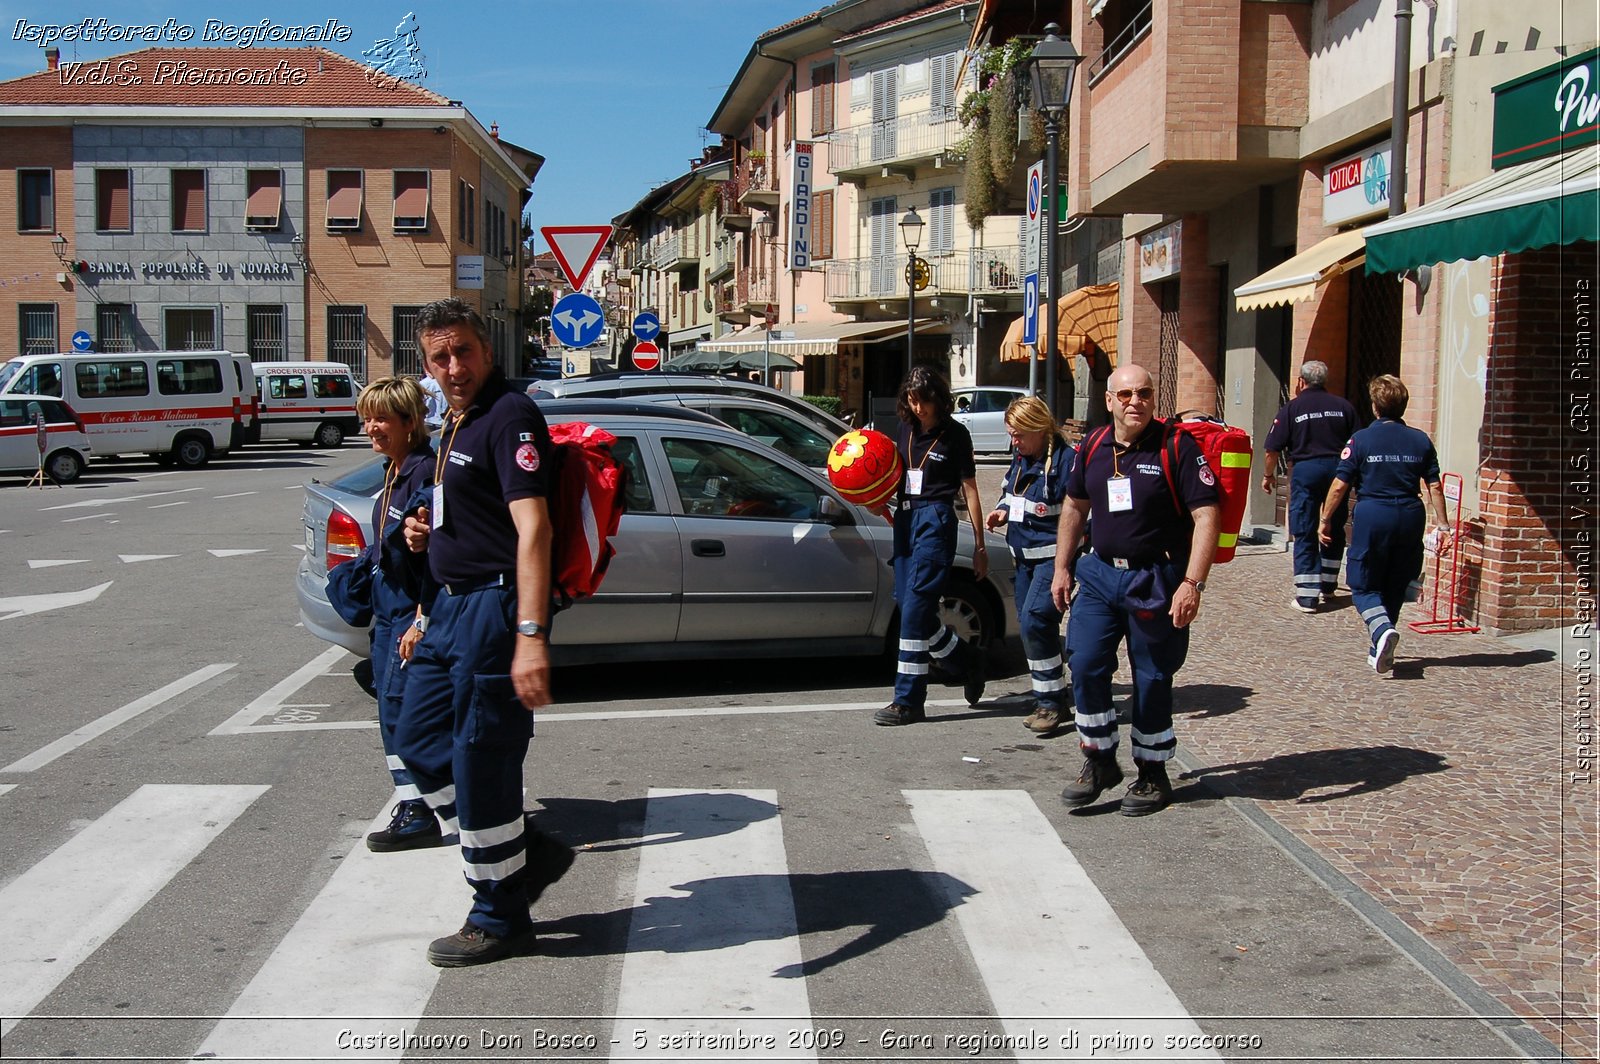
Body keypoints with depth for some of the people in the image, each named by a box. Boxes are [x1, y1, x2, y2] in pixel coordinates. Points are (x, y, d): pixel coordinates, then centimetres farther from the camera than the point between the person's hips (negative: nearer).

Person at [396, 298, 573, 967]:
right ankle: (525, 857, 25)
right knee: (420, 739, 16)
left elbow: (532, 528, -25)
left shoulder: (508, 416, -15)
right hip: (451, 605, 11)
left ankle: (499, 919, 13)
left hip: (493, 606, -10)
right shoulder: (456, 425, 16)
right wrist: (428, 531, 8)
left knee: (480, 760, -3)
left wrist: (531, 635, -34)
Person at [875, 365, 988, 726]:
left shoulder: (954, 434, -4)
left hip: (936, 518, -7)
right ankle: (966, 660, 24)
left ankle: (908, 701, -2)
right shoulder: (906, 429, 12)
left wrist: (980, 544, -2)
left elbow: (969, 489, -2)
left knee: (916, 605, -11)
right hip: (905, 517, 7)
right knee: (906, 601, 7)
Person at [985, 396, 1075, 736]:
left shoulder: (1066, 460, -16)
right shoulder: (1021, 457, 10)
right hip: (1025, 555, 9)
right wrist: (1003, 511, 6)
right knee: (1028, 624, 11)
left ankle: (1051, 702, -7)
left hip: (1053, 556, -9)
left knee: (1034, 621, -18)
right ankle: (1054, 698, 23)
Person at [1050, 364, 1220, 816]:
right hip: (1100, 573, 4)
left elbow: (1206, 515, -15)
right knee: (1085, 664, -4)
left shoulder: (1176, 446, -12)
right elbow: (1074, 507, 18)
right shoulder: (1093, 447, 4)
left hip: (1156, 580, -4)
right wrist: (1062, 567, 15)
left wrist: (1193, 583, -23)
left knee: (1152, 679, 6)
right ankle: (1099, 760, 15)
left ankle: (1153, 774, 22)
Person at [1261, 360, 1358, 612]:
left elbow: (1273, 449, -2)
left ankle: (1306, 596, -4)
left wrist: (1268, 475, 12)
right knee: (1334, 531, 18)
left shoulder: (1292, 408, -1)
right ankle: (1328, 586, 29)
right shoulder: (1344, 406, 6)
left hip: (1305, 470, -3)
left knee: (1305, 534, 1)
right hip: (1338, 469, 3)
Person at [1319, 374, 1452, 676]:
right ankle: (1379, 650, 21)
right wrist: (1443, 526, 12)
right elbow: (1434, 486, 5)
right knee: (1395, 586, 16)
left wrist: (1325, 520, 6)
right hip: (1410, 518, 3)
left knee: (1364, 586, 6)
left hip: (1372, 517, -3)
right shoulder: (1421, 440, 4)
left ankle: (1381, 628, -23)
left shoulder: (1361, 439, -5)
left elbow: (1339, 486, -5)